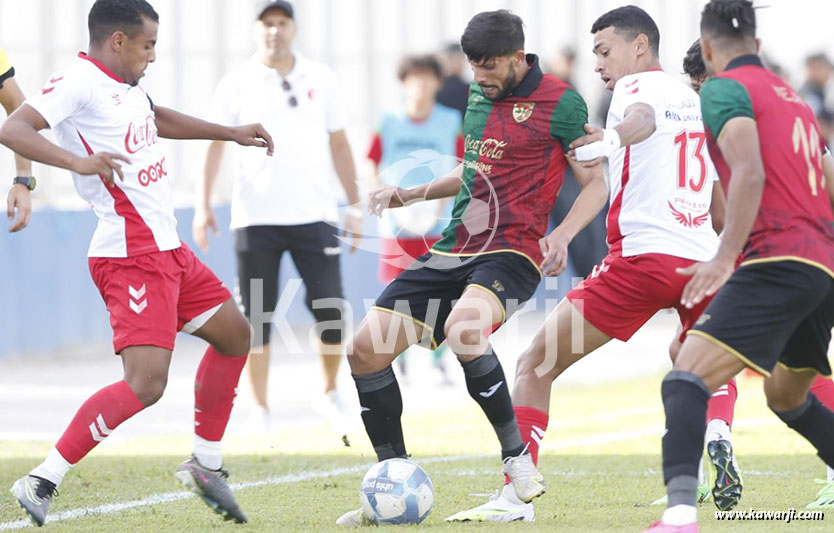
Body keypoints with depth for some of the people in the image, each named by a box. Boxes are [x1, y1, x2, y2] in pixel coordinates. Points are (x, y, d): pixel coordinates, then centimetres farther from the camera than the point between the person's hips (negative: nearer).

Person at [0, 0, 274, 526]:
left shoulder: (125, 85, 13)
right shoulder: (78, 82, -15)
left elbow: (158, 118, 35)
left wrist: (231, 133, 39)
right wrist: (80, 162, -39)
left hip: (167, 248, 10)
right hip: (132, 256, -10)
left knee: (233, 333, 22)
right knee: (146, 382, -19)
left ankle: (206, 464, 31)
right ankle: (42, 482, -14)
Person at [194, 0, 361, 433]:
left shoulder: (320, 80, 8)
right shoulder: (237, 84, 3)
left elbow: (338, 144, 12)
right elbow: (215, 143, 0)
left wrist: (354, 206, 8)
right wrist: (203, 205, -10)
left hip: (314, 215, 1)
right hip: (256, 217, -1)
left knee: (331, 311, -4)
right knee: (256, 315, -2)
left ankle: (330, 394, 18)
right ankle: (260, 410, 7)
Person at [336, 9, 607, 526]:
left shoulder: (561, 103, -7)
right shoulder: (479, 96, 14)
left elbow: (596, 184, -5)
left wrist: (562, 235, -21)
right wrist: (411, 194, 17)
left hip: (511, 253, -8)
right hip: (452, 250, 8)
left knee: (463, 327, -38)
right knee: (366, 349, -3)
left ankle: (517, 456, -19)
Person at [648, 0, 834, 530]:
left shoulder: (724, 89, 0)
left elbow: (750, 173, -17)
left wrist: (726, 255, -24)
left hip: (779, 258, -9)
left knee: (686, 380, -19)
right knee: (787, 396, 29)